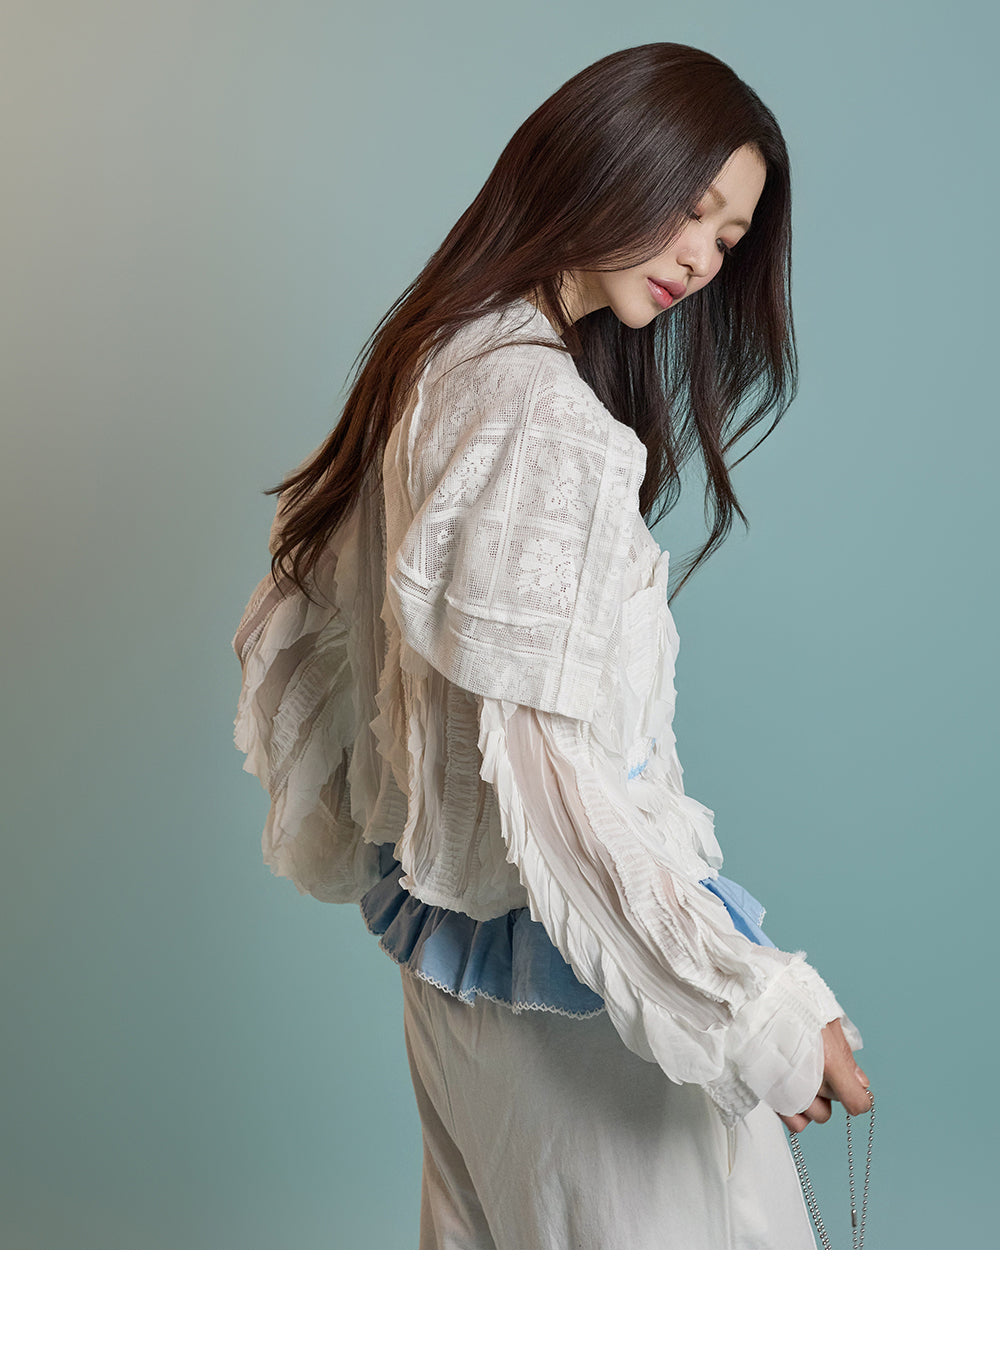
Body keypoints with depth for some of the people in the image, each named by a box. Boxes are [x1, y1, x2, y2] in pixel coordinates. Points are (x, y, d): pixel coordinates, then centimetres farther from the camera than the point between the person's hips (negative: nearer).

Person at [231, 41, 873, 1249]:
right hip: (567, 956, -10)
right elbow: (542, 773, -28)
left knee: (488, 1234, 24)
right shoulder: (544, 415, -24)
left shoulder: (441, 359, 7)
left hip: (448, 929, 10)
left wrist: (342, 835, 25)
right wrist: (767, 1014, -26)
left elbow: (305, 602, 16)